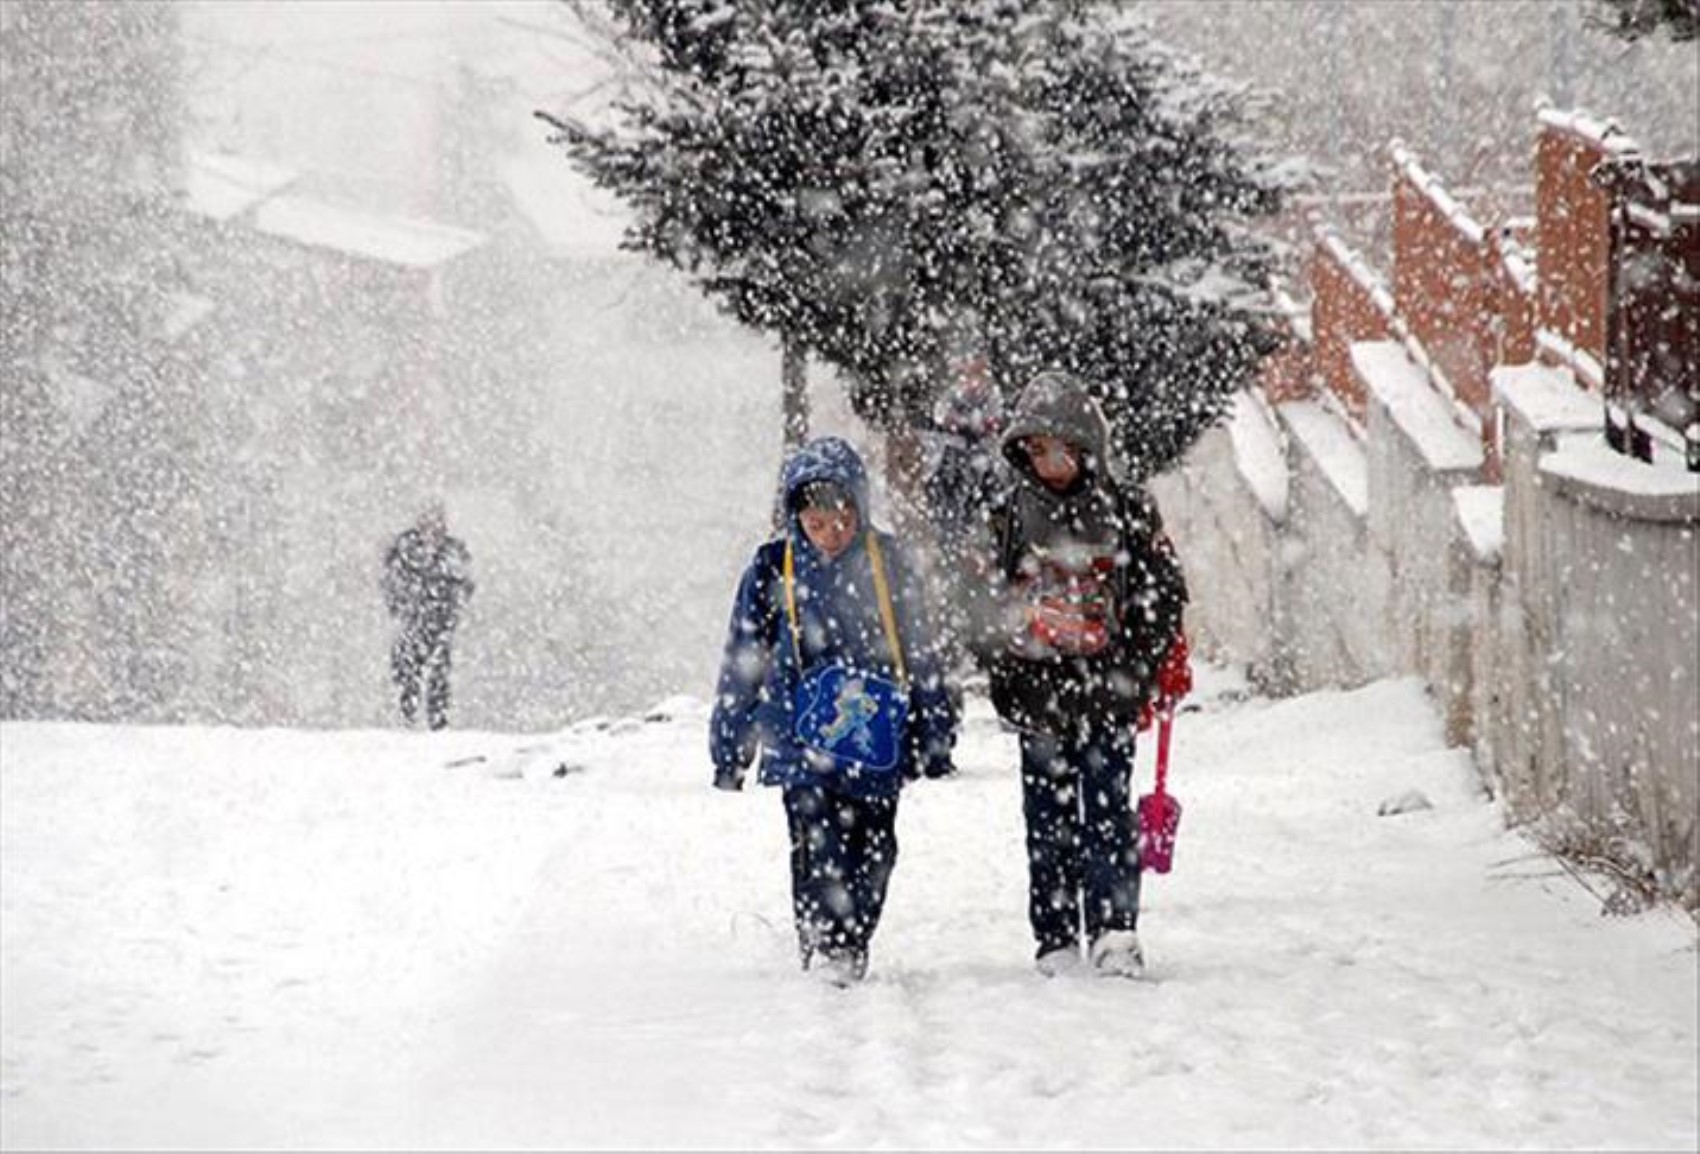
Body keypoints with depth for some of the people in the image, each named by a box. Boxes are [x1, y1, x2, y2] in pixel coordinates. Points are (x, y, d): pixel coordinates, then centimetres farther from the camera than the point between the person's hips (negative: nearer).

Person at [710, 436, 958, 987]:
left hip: (877, 738, 2)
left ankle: (853, 949, 14)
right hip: (803, 738, -2)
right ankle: (822, 949, -8)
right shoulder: (773, 569, 2)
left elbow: (920, 650, 13)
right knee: (819, 848, -12)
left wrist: (934, 734, 14)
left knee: (873, 849, 2)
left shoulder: (885, 561, 5)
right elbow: (743, 660, 8)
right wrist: (729, 744, 9)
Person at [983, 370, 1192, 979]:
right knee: (1049, 816, 4)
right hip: (1039, 692, 2)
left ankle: (1114, 930, -7)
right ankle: (1056, 940, 8)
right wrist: (1004, 677, 5)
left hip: (1107, 689, -2)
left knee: (1108, 809, -6)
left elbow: (1164, 589, 7)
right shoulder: (1015, 512, 7)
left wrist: (1163, 661, 0)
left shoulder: (1126, 509, 2)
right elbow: (988, 599, 12)